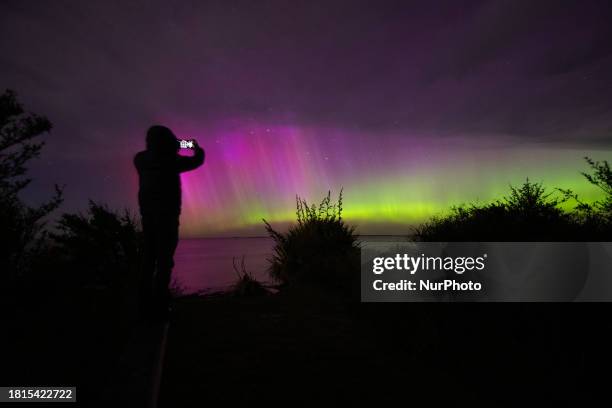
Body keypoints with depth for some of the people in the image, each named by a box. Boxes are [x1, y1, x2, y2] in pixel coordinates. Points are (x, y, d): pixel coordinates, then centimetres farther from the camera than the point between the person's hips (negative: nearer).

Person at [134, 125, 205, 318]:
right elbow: (196, 161, 1)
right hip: (167, 215, -6)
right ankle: (159, 304, -4)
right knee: (164, 259, -4)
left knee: (148, 257, 10)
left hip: (147, 214, 6)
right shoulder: (171, 160, -12)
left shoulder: (141, 159, 5)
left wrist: (174, 151, 30)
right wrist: (197, 148, 22)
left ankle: (146, 301, 14)